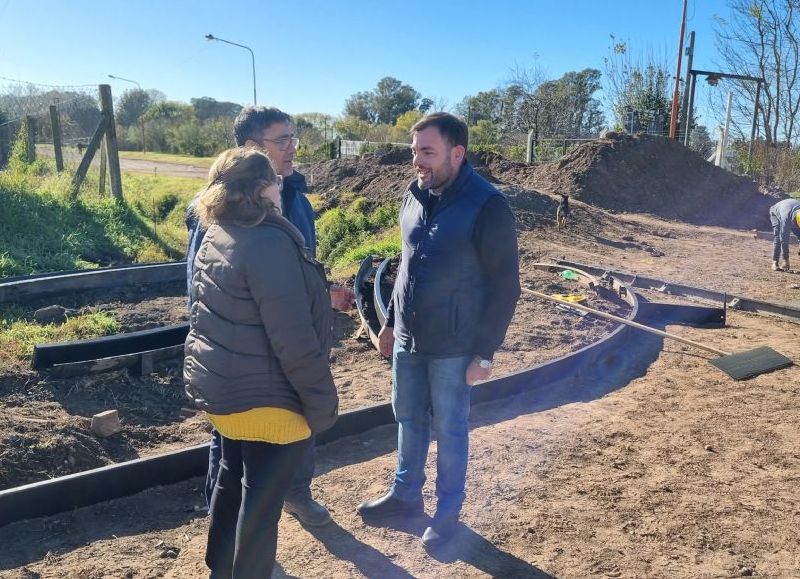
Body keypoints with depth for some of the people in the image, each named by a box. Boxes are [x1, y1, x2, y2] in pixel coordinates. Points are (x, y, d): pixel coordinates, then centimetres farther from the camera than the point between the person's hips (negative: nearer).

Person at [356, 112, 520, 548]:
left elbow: (505, 286, -14)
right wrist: (391, 322, 16)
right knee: (409, 419, 19)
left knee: (450, 430, 9)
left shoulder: (487, 207, -17)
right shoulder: (414, 196, 4)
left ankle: (448, 513, 29)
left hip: (452, 346, -6)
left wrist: (485, 351, -14)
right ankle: (405, 495, 39)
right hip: (407, 338, 6)